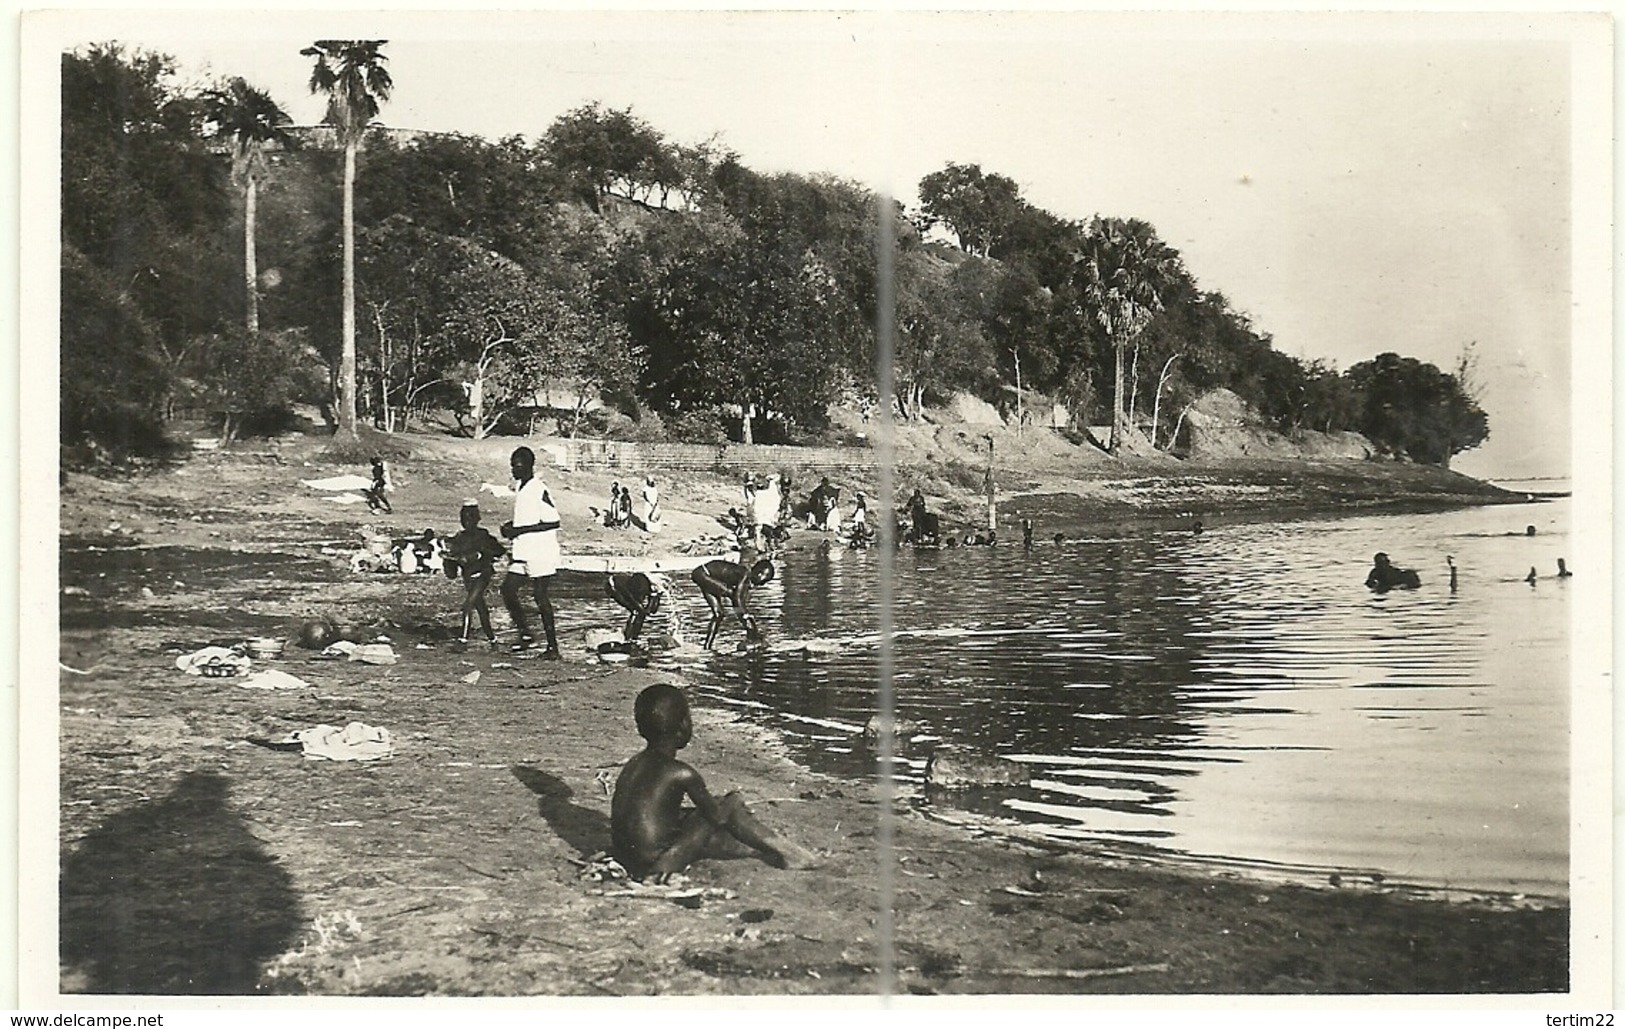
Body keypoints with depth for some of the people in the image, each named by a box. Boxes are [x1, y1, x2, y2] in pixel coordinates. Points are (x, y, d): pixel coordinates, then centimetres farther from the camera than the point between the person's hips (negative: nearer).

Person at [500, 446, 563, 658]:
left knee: (540, 596, -5)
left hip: (540, 553, -9)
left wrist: (520, 530, -21)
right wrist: (511, 526, 5)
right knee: (507, 589, 3)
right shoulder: (519, 487, 12)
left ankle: (552, 646, 2)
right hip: (522, 552, 9)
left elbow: (553, 522, -20)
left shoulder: (539, 490, -15)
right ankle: (525, 634, 14)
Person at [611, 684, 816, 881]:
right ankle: (783, 850, 15)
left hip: (625, 858, 8)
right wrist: (734, 801, 18)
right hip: (658, 865, -8)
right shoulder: (682, 774, -15)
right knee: (730, 807, 2)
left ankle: (759, 851, 40)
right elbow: (717, 815, -5)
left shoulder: (635, 763, 9)